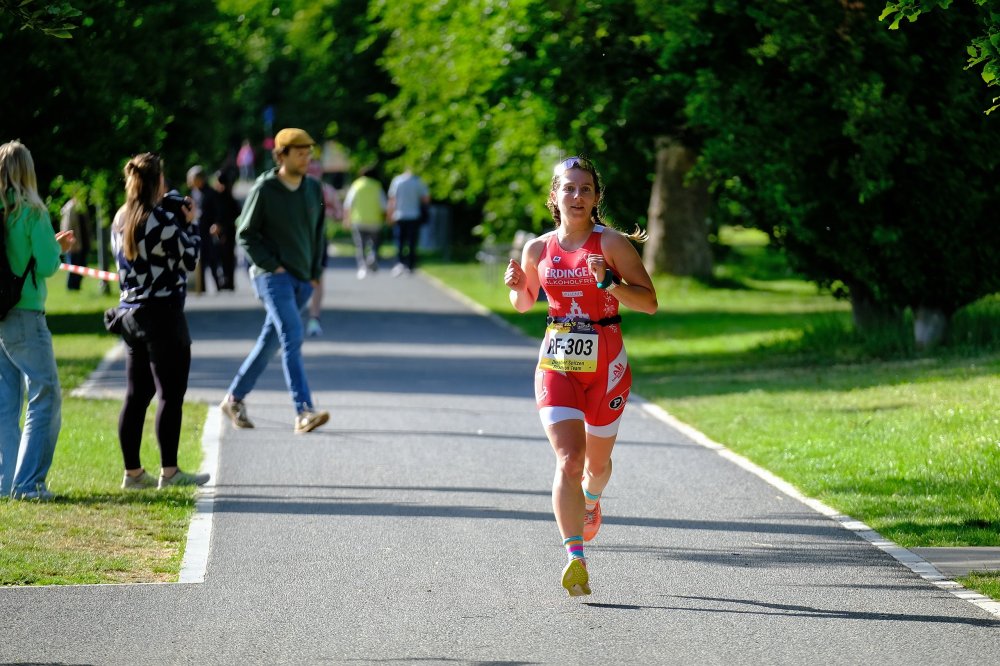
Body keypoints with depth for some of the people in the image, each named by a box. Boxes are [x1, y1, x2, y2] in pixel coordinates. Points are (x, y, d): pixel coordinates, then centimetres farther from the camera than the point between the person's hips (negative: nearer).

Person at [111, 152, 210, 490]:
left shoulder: (120, 219, 8)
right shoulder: (163, 220, -15)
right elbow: (189, 259, -7)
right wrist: (190, 224, 7)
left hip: (130, 312, 8)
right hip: (163, 312, -8)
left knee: (136, 395, 9)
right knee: (171, 394, -1)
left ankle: (132, 472, 10)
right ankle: (169, 471, -1)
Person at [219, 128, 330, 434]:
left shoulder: (313, 189, 10)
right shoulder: (264, 189, -7)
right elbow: (246, 234, -4)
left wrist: (316, 272, 10)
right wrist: (272, 266, -11)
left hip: (302, 280, 6)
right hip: (273, 278, -6)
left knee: (270, 341, 11)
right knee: (292, 337, -19)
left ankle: (234, 399, 24)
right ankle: (304, 411, -25)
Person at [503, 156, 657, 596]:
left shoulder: (612, 244, -6)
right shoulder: (538, 250, 3)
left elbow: (649, 302, -8)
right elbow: (524, 304, 19)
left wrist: (609, 282, -23)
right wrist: (516, 287, -3)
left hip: (605, 364, -1)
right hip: (557, 363, 1)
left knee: (597, 462, 15)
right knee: (568, 460, -15)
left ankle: (590, 499, 53)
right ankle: (575, 559, -19)